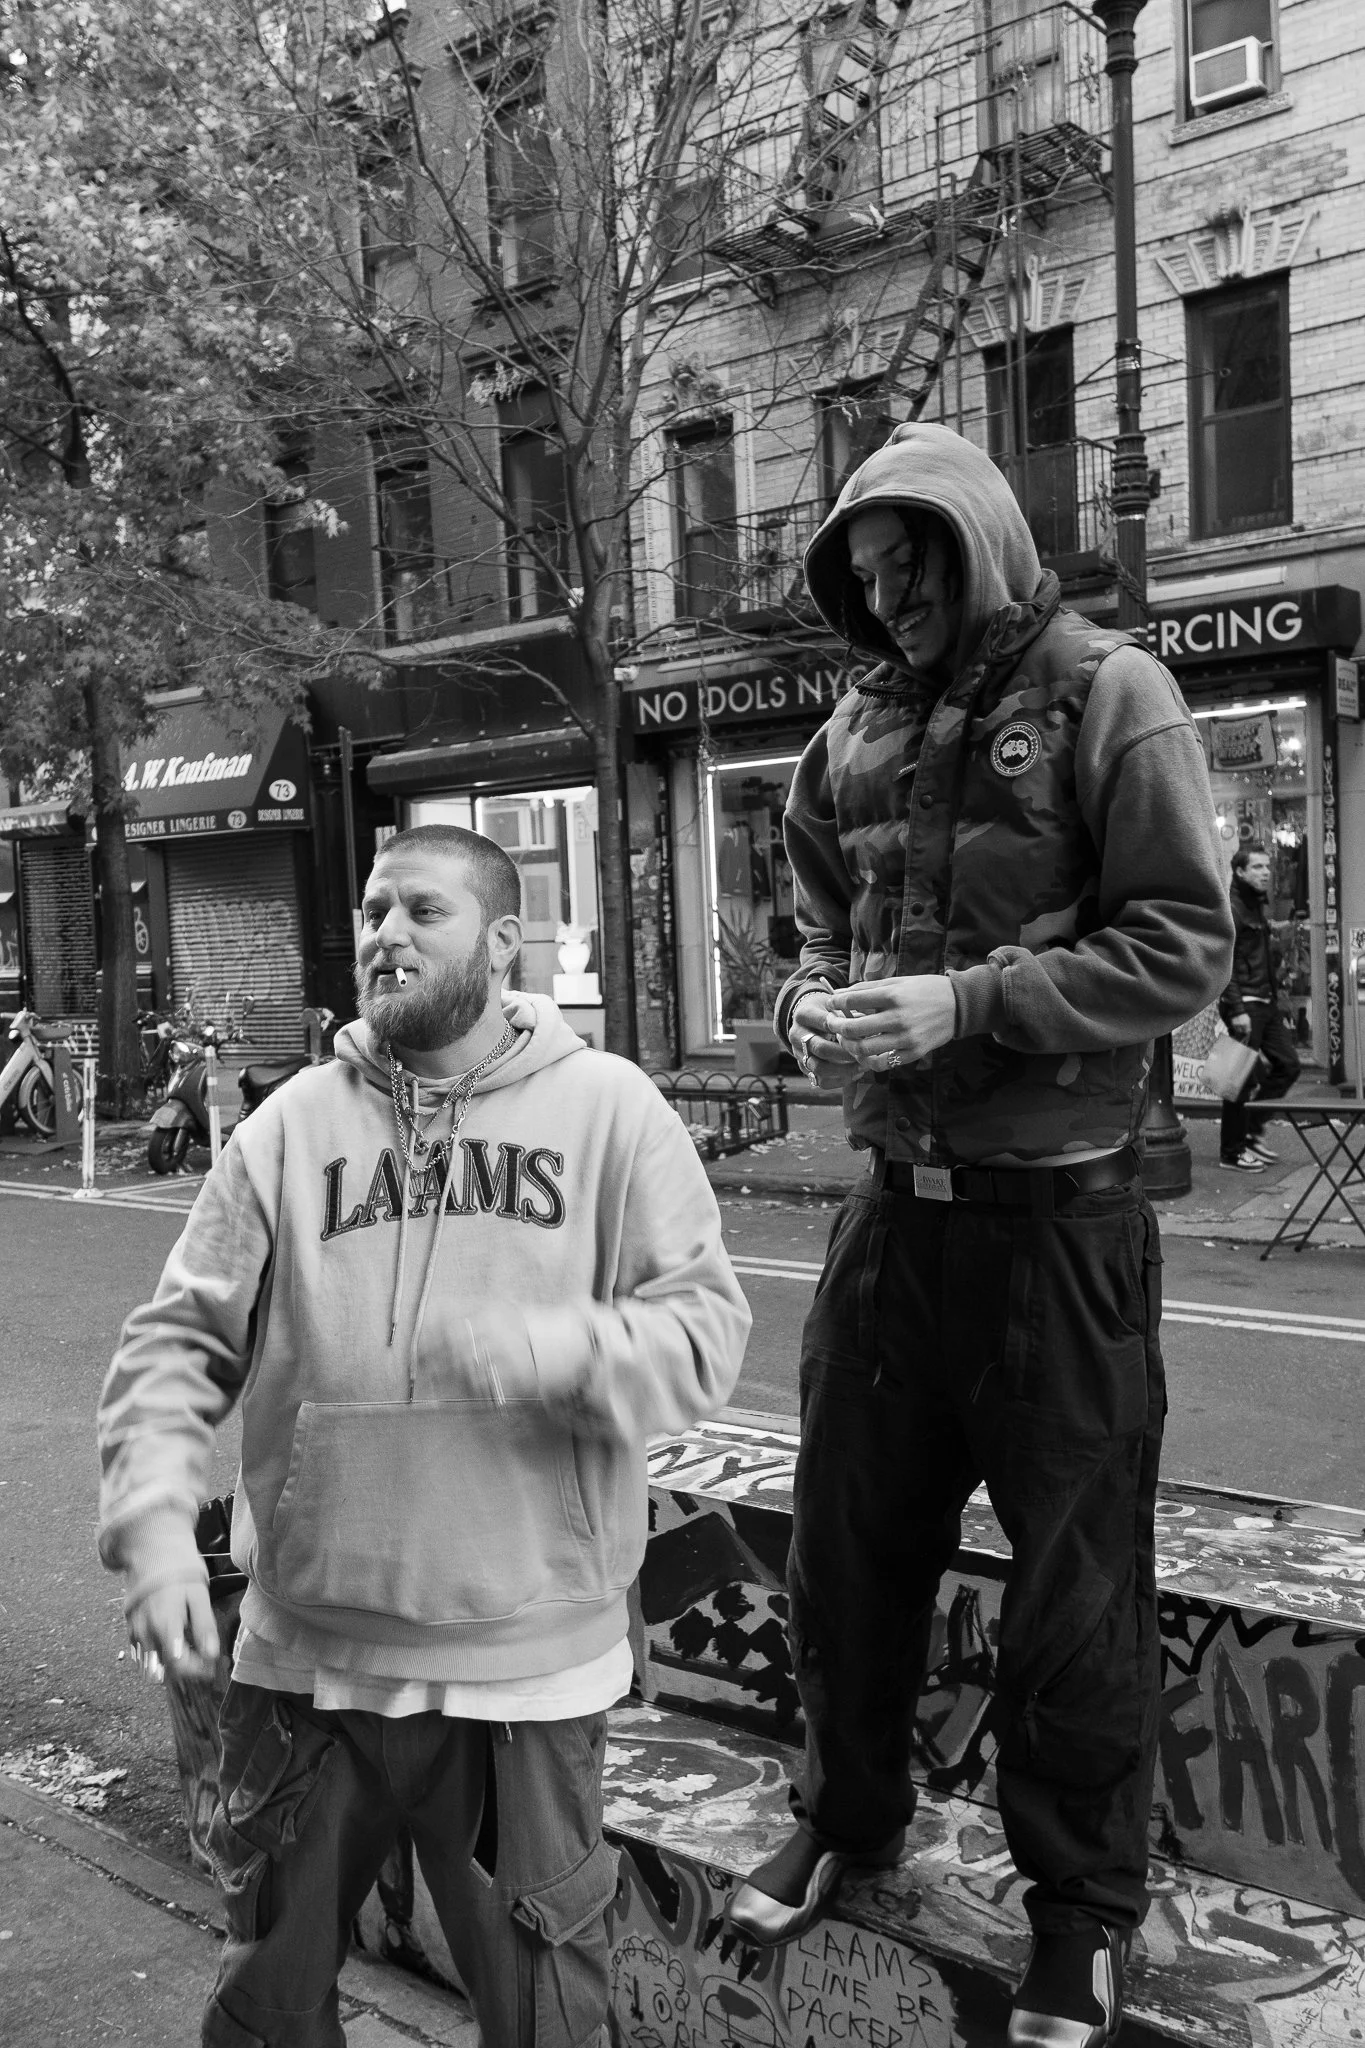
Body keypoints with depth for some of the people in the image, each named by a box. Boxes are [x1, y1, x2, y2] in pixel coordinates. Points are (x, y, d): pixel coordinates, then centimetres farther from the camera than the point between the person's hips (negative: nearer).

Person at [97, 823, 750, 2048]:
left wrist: (555, 1349, -26)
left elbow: (708, 1327, -9)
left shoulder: (608, 1107, -5)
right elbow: (178, 1344, 0)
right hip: (307, 1653, 2)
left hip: (529, 1659, -2)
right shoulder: (293, 1124, 0)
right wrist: (156, 1517, -14)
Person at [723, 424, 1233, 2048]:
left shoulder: (1105, 696, -7)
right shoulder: (856, 731, 9)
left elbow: (1182, 947, -13)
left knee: (1075, 1576, 8)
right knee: (846, 1536, 16)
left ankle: (1082, 1911, 29)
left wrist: (967, 1006, -21)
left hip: (1054, 1210, -5)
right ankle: (846, 1815, 40)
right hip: (893, 1193, 5)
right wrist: (813, 1006, -4)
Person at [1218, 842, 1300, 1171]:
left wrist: (1275, 1003, 20)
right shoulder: (1231, 909, -12)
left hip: (1265, 1004, 10)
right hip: (1244, 1005, -9)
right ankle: (1231, 1152, 4)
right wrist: (1236, 1010, -23)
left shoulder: (1257, 907, 17)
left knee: (1287, 1064, 11)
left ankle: (1253, 1129, 21)